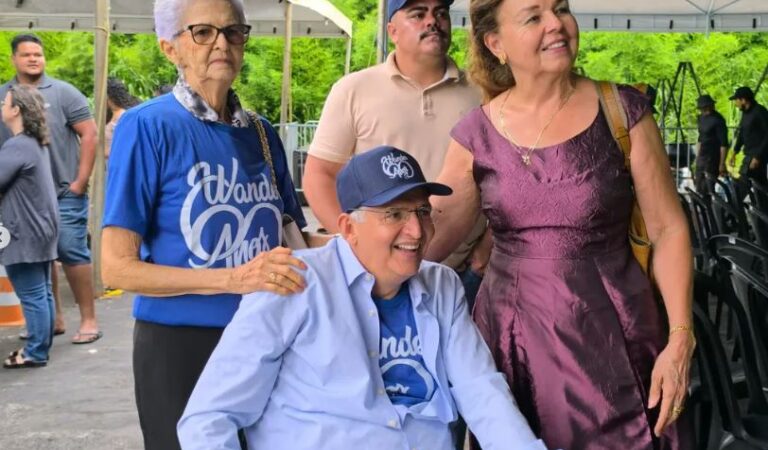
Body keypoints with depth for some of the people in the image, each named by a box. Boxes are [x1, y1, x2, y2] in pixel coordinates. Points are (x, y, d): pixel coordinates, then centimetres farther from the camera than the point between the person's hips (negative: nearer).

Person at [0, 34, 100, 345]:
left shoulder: (63, 93, -1)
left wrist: (81, 182, -8)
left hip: (64, 193, -4)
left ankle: (89, 320, 6)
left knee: (72, 254, -4)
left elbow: (89, 134, -4)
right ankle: (53, 319, 21)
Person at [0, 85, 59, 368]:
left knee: (32, 296, -4)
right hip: (39, 229, 10)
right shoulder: (35, 144, 13)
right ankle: (41, 346, 22)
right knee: (42, 293, 14)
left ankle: (35, 353, 2)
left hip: (25, 234, -10)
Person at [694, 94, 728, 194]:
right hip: (702, 158, 8)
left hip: (713, 159, -8)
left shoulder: (717, 120, -14)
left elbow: (724, 144, -16)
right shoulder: (702, 118, 11)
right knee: (699, 189, 9)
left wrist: (722, 163, -18)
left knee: (709, 189, -11)